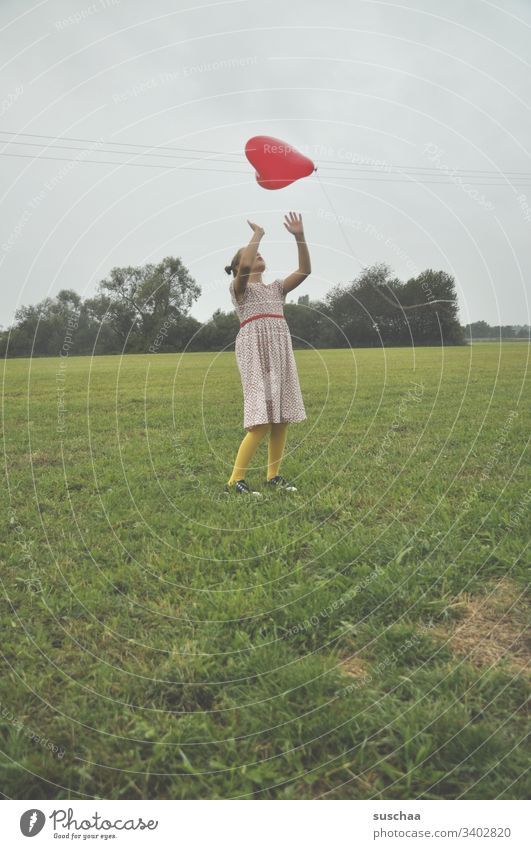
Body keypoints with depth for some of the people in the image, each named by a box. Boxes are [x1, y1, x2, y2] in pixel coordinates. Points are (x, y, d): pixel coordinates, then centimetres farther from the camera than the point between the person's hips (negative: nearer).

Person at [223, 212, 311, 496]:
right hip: (255, 352, -7)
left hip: (280, 352, 7)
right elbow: (245, 266, -18)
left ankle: (273, 476, 15)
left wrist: (299, 236, 3)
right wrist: (258, 234, -4)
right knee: (262, 421, -15)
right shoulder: (239, 287, 5)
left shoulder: (276, 288, 22)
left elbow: (304, 270, 11)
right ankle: (234, 481, -10)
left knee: (282, 417, 3)